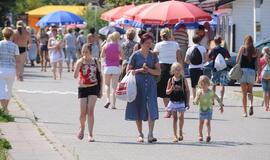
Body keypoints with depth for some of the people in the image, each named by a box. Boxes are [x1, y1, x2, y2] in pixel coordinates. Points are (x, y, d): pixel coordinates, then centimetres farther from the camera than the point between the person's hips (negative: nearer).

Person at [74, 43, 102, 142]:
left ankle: (90, 134, -7)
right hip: (82, 88, 0)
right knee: (83, 112, 0)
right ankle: (82, 128, 31)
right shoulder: (80, 62, -3)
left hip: (93, 88, 0)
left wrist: (100, 90, 8)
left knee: (90, 111, -9)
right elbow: (75, 76, -18)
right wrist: (80, 63, -26)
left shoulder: (95, 62, 3)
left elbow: (99, 76, 10)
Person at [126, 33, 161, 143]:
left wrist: (149, 70, -10)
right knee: (138, 109, 2)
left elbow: (158, 72, 6)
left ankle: (150, 134, -12)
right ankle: (140, 134, 13)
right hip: (138, 83, -1)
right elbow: (128, 71, 4)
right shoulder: (136, 55, 2)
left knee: (151, 108, -12)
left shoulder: (153, 56, 9)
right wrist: (139, 70, -11)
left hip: (150, 84, 1)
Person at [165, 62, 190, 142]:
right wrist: (171, 88, -17)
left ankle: (180, 131, 6)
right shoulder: (170, 80, 1)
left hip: (181, 102, -1)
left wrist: (188, 102, 0)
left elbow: (187, 91, 3)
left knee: (181, 116, -15)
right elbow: (167, 92, 5)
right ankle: (175, 136, 11)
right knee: (174, 118, 6)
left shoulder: (183, 80, -1)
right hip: (173, 102, 1)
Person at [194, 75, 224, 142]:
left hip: (209, 110, -2)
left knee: (207, 122, -17)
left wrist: (221, 105, 5)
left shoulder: (210, 92, -10)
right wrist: (198, 96, -29)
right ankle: (200, 135, 29)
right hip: (201, 110, 2)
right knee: (201, 122, 14)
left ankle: (208, 135, -21)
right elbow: (196, 102, -12)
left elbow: (217, 98, 3)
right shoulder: (199, 92, -9)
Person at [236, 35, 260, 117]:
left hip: (243, 70, -2)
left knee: (244, 93, 4)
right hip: (252, 71, 2)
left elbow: (237, 60, -5)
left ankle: (245, 112, 1)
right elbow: (257, 64, 4)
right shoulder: (256, 51, 5)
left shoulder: (242, 48, 1)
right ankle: (251, 104, -10)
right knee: (250, 91, 18)